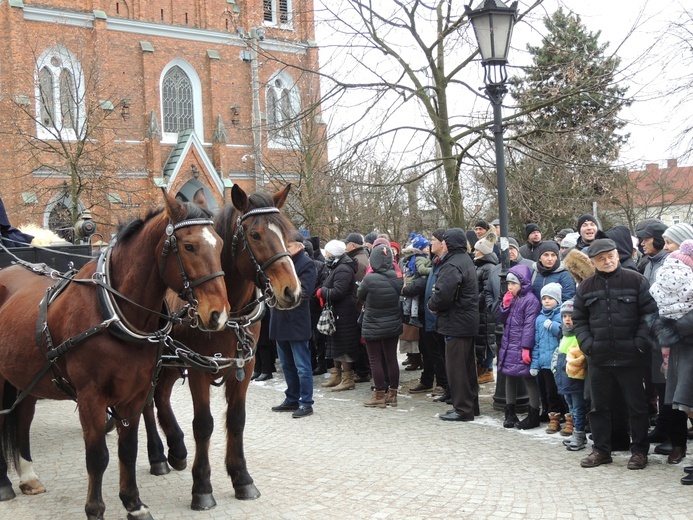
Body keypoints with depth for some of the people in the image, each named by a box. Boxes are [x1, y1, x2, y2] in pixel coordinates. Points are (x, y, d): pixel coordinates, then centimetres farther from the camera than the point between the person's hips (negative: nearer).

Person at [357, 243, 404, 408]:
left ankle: (379, 396, 9)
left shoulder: (369, 279, -21)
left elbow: (360, 296, -5)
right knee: (391, 359, 12)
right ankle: (392, 394, 19)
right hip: (393, 325, 5)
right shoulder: (397, 278, -8)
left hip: (373, 327, -5)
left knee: (375, 360, 5)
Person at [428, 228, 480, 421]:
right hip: (468, 321, 10)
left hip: (456, 323, -10)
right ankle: (471, 404, 26)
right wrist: (436, 303, 8)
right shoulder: (466, 260, 13)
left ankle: (462, 409, 1)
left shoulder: (453, 265, -20)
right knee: (467, 365, 17)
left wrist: (432, 305, -9)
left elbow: (443, 294, -28)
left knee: (456, 366, -3)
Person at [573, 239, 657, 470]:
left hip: (630, 357, -3)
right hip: (598, 358, 3)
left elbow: (649, 313, -3)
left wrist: (640, 342, -11)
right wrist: (587, 344, -1)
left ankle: (639, 450, 18)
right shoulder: (586, 287, 7)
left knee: (636, 405, 5)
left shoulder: (636, 280, -3)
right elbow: (579, 319, 12)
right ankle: (601, 450, 22)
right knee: (599, 406, 11)